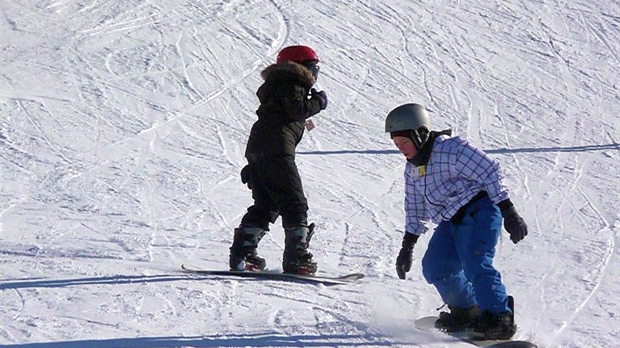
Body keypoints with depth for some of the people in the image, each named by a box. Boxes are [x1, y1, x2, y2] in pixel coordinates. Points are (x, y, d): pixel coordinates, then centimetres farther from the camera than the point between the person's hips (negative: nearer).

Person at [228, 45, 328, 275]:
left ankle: (241, 255, 6)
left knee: (265, 206, 12)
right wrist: (318, 102, 0)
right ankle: (296, 259, -12)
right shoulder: (292, 84, -2)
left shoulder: (279, 85, 28)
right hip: (277, 150, -10)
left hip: (257, 149, 10)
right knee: (294, 204, -7)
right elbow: (297, 110, -15)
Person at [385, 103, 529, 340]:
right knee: (434, 267, -2)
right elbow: (415, 210, 22)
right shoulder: (412, 170, 11)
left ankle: (500, 319, -25)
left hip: (479, 211, -9)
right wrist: (407, 247, 21)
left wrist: (509, 213, -17)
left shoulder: (452, 149, -16)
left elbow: (490, 172, -16)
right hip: (451, 222, 9)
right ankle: (466, 311, 12)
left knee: (474, 264, -24)